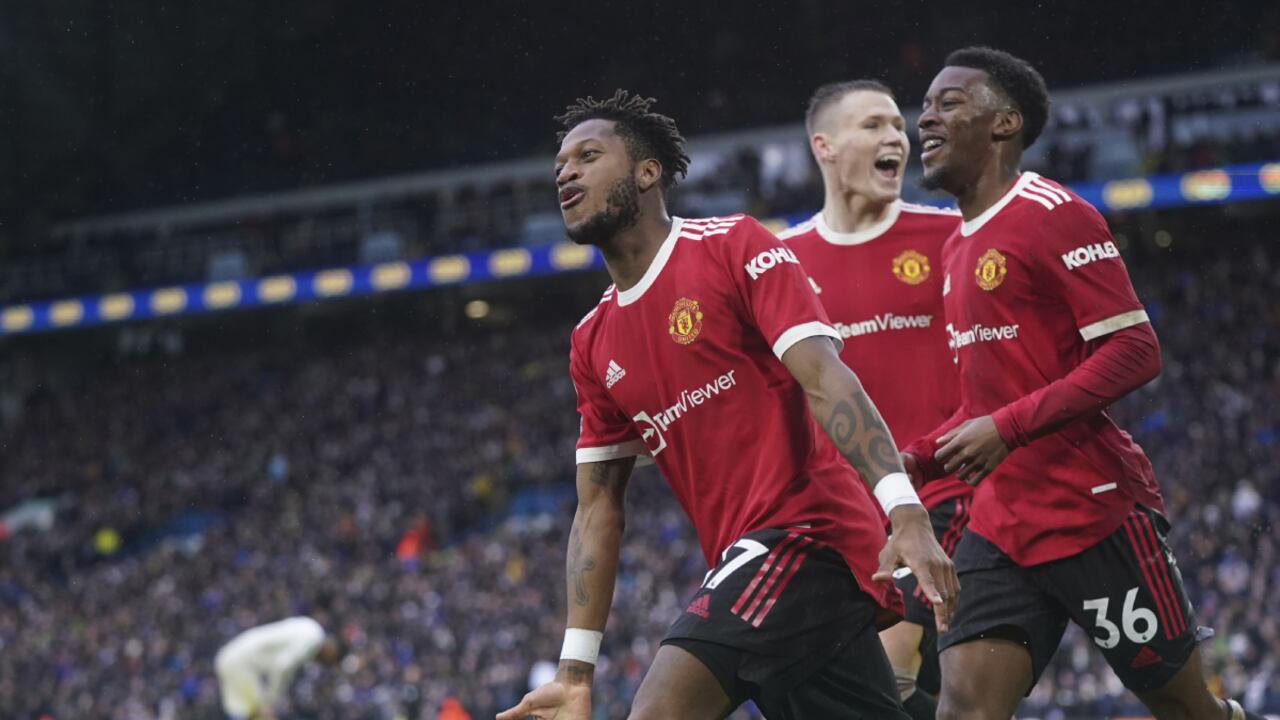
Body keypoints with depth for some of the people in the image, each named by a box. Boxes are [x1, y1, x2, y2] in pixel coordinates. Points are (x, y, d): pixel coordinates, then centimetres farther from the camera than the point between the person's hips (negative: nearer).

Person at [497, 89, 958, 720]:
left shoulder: (735, 246, -3)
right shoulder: (591, 343, 18)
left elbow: (824, 378, -14)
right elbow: (598, 506, 17)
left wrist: (905, 513, -27)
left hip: (802, 532, -8)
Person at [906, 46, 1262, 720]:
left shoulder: (1054, 215, -9)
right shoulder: (957, 247, 18)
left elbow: (1134, 351, -16)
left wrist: (1008, 427, -21)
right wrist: (917, 459, 11)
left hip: (1093, 511, -7)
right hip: (1000, 524, 8)